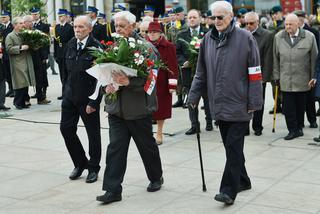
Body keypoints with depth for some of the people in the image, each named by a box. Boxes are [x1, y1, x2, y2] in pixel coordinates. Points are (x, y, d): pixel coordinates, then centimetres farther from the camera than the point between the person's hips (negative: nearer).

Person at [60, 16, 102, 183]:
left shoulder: (96, 47, -14)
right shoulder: (70, 45, 6)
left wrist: (93, 102, -18)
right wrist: (66, 92, 11)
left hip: (88, 97, -6)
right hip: (70, 95, 6)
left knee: (93, 132, 5)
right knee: (66, 128, 5)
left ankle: (93, 168, 22)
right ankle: (80, 163, 23)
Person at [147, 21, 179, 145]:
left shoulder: (169, 47, -5)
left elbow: (172, 67, -7)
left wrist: (172, 84, -11)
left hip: (161, 84, -2)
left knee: (161, 108, 6)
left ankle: (159, 133, 19)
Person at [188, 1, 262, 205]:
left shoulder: (245, 38, -7)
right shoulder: (208, 39, 6)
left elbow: (254, 73, -8)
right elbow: (201, 72, 12)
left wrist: (254, 102, -10)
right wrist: (193, 96, 9)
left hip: (239, 105, -5)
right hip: (219, 104, 5)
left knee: (233, 147, -4)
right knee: (231, 146, 15)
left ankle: (229, 190, 1)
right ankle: (242, 181, 32)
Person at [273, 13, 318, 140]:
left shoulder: (309, 37, -3)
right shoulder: (278, 37, 3)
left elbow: (314, 58, 2)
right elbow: (276, 59, 9)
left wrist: (313, 77, 2)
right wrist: (276, 76, 7)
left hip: (302, 80, -1)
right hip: (285, 80, 1)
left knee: (301, 105, 9)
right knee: (288, 106, -2)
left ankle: (299, 127, 25)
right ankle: (292, 130, 6)